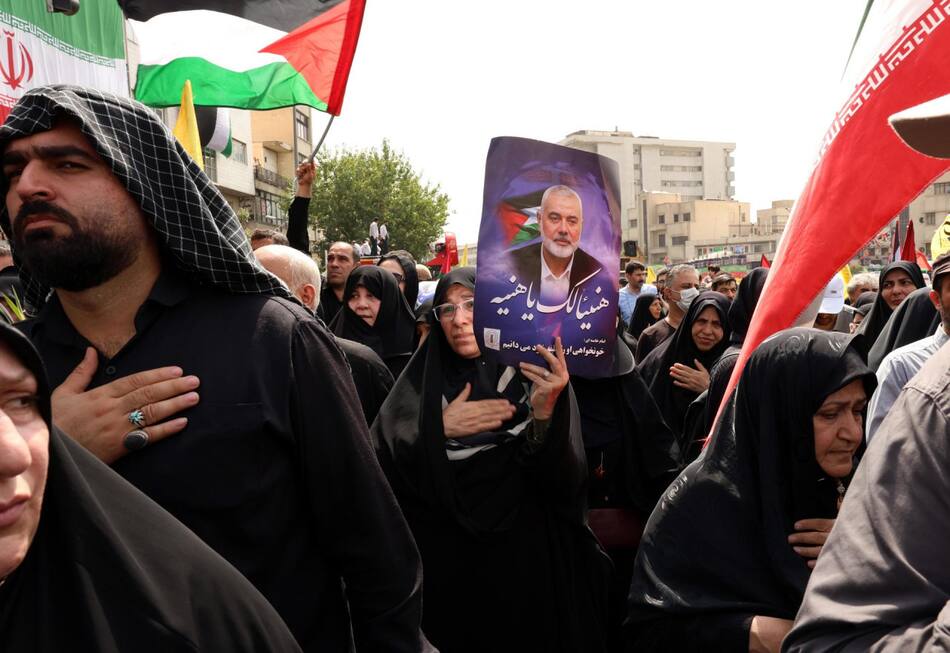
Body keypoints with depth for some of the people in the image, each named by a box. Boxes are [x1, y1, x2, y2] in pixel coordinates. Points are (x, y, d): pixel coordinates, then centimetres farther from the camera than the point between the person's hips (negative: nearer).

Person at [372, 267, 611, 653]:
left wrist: (544, 415, -30)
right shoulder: (422, 383, 0)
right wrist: (436, 429, -18)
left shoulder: (536, 375, -5)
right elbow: (378, 467, -8)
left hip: (530, 566, -1)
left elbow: (565, 487, -15)